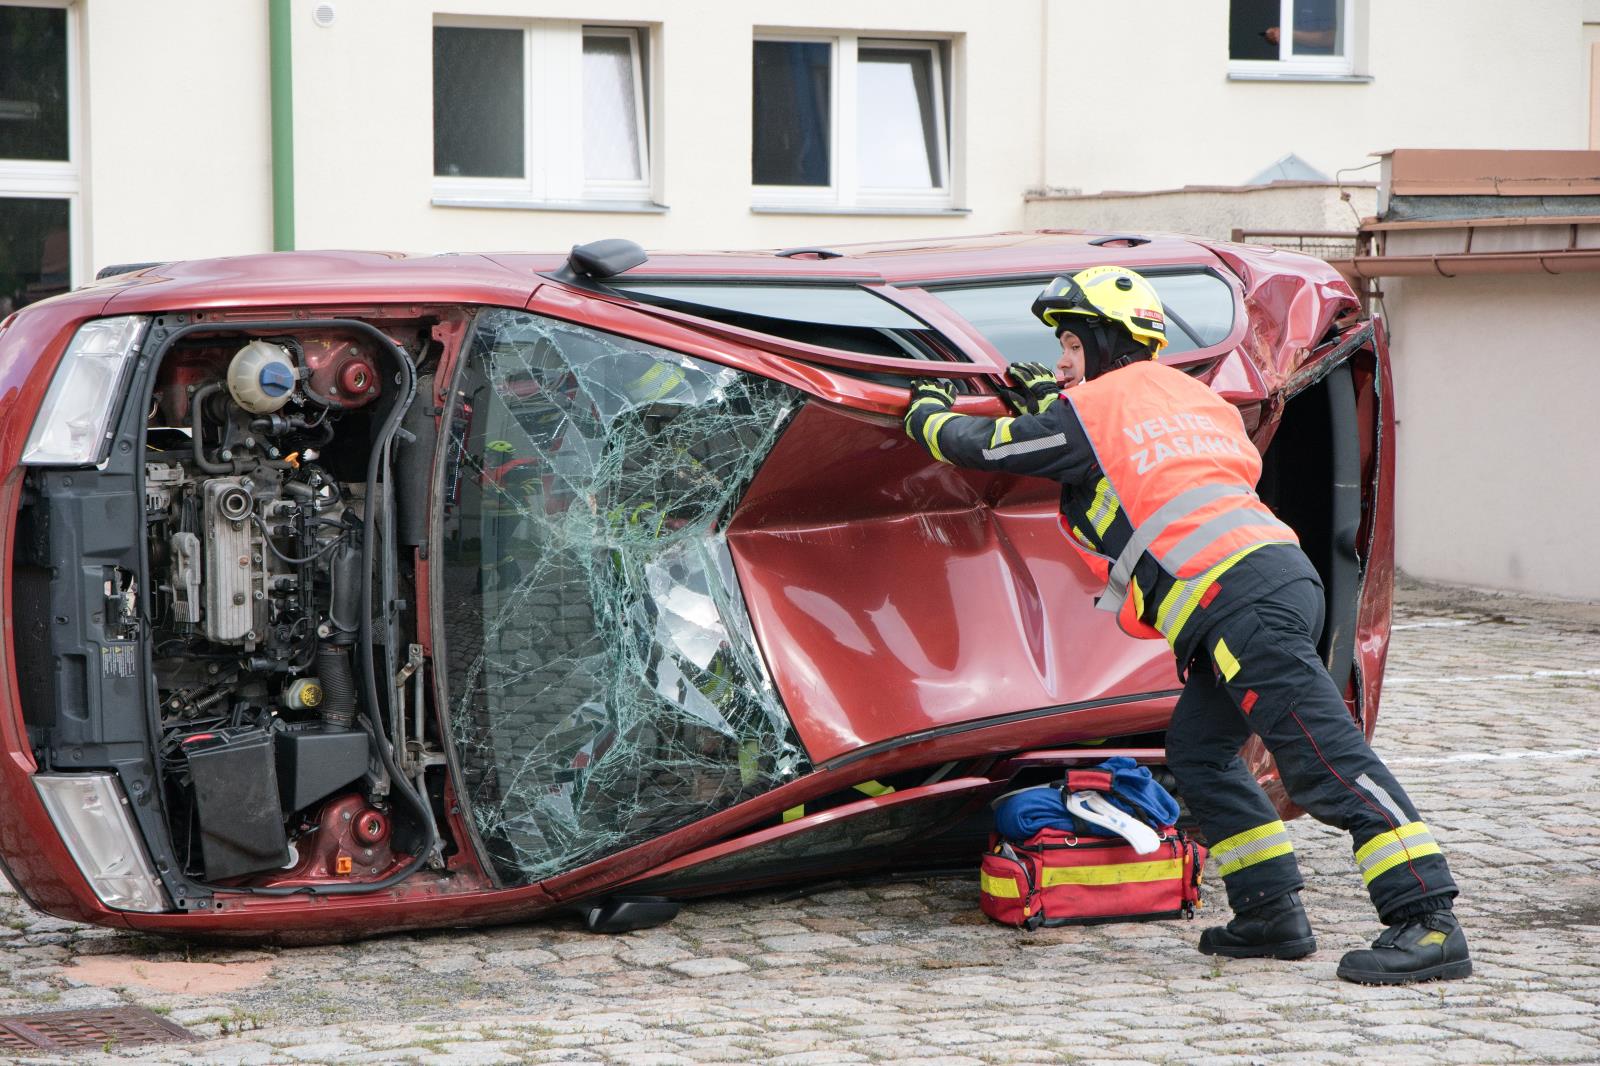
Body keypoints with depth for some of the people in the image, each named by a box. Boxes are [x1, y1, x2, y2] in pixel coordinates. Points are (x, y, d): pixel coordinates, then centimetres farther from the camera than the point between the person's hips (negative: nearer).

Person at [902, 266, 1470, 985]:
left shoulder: (1090, 412, 3)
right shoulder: (1185, 396, 25)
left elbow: (977, 445, 13)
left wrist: (928, 411, 32)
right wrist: (1053, 402, 47)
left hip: (1242, 599, -9)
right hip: (1278, 576, 9)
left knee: (1324, 759, -14)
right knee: (1198, 753, 15)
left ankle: (1430, 923, -19)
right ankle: (1272, 912, 11)